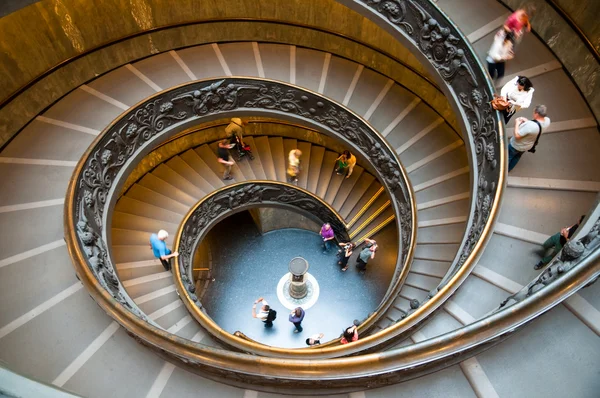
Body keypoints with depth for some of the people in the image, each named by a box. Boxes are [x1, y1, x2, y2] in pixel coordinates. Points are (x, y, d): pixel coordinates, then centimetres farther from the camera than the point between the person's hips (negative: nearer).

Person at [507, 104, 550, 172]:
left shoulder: (530, 125, -45)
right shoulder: (547, 120, -20)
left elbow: (517, 136, -34)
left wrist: (517, 124, -22)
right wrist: (527, 121, -10)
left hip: (516, 145, -7)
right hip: (527, 146, 7)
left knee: (508, 157, 22)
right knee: (517, 157, 32)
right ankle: (508, 169, 54)